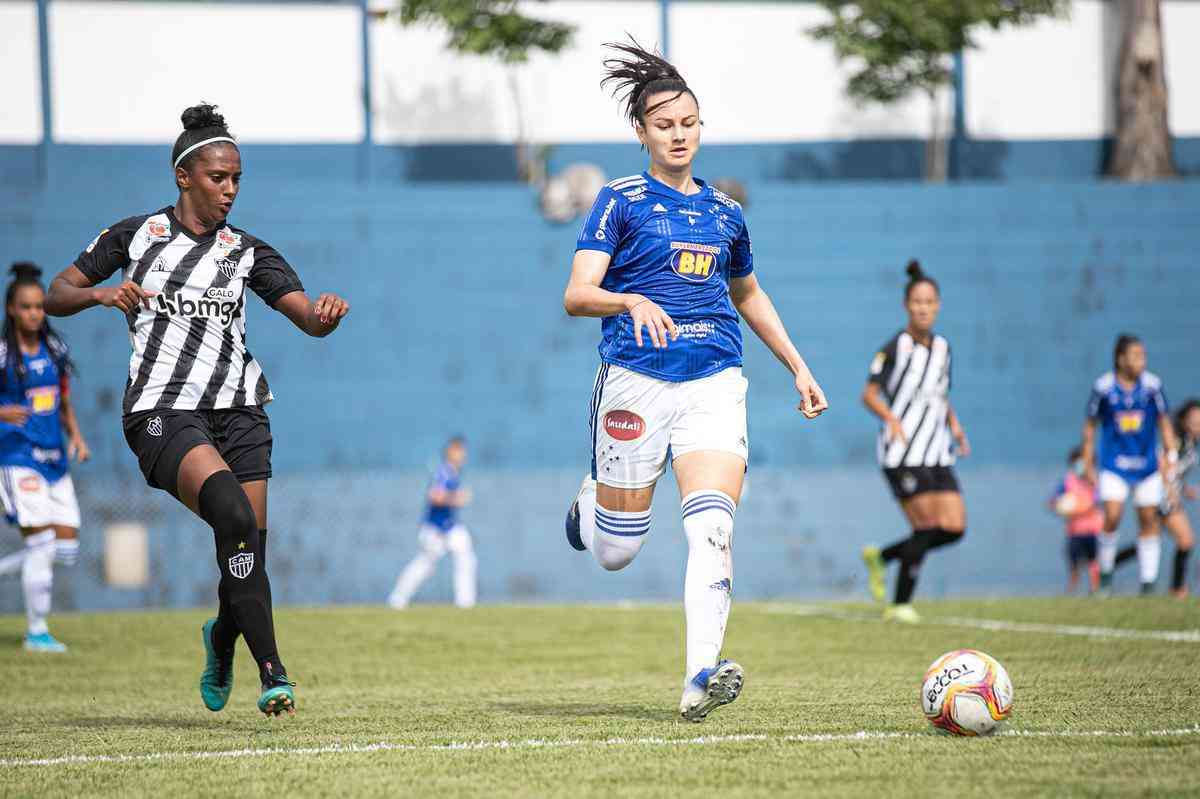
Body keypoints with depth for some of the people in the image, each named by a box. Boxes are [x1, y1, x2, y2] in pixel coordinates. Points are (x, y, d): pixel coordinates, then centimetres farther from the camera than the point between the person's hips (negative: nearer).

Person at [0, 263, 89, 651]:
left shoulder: (54, 349, 10)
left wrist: (75, 435, 6)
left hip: (55, 458, 7)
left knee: (67, 549, 3)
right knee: (40, 543, -12)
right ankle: (36, 632, -2)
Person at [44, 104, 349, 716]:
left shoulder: (247, 252, 11)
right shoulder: (136, 234, 8)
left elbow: (312, 321, 1)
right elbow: (56, 296, 12)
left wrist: (327, 313, -23)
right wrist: (99, 294, -10)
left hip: (237, 409, 4)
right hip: (161, 412, -3)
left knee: (248, 547, -5)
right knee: (233, 513, -28)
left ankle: (222, 641, 30)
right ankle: (271, 672, -29)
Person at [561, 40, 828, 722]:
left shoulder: (724, 212, 16)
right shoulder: (622, 201, 2)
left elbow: (749, 295, 33)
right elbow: (577, 295, -8)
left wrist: (798, 367, 28)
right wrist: (633, 302, -27)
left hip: (716, 380, 3)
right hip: (637, 378, -3)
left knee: (713, 525, -20)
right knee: (616, 551, 3)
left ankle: (701, 677, -27)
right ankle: (591, 501, 40)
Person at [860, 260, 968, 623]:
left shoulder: (942, 347, 13)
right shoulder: (895, 347, -7)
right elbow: (869, 394, -9)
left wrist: (954, 424, 7)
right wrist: (891, 418, -26)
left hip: (936, 453, 7)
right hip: (902, 454, -7)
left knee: (954, 526, -3)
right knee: (926, 526, -11)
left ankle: (881, 557, 17)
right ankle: (900, 604, 2)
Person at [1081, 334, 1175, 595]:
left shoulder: (1152, 385, -5)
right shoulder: (1103, 387, -7)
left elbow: (1164, 422, 6)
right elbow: (1090, 426, 4)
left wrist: (1170, 455, -2)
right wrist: (1088, 463, 5)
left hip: (1147, 465, 2)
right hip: (1114, 464, -2)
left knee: (1149, 521, 2)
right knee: (1112, 516, -15)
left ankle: (1149, 582, 11)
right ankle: (1105, 573, 5)